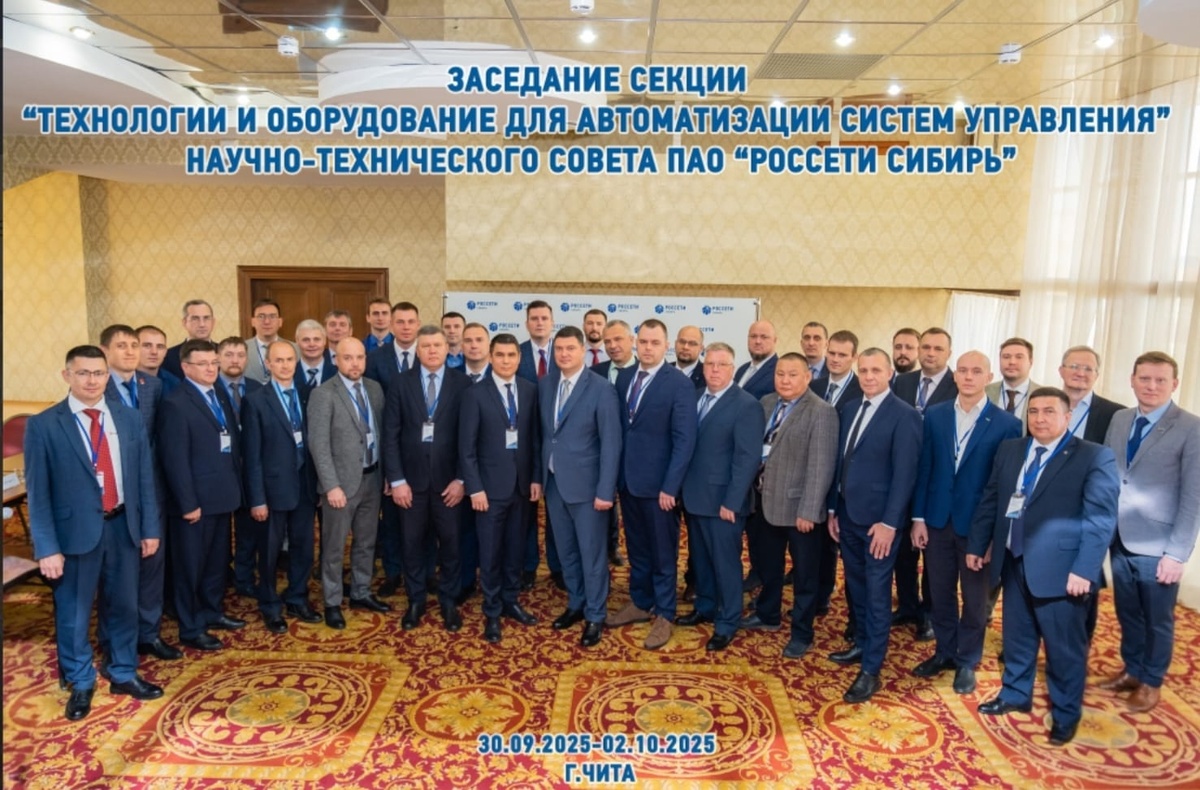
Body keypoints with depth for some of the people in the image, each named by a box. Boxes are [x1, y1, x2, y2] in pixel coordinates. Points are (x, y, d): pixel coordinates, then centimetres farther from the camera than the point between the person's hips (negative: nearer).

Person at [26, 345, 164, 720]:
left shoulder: (130, 419, 2)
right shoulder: (43, 425, -8)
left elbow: (144, 477, 6)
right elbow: (38, 491, -8)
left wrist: (150, 527, 5)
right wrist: (47, 547, -10)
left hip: (123, 526, 3)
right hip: (75, 530, -3)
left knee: (124, 605, 15)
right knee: (73, 612, 11)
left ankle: (124, 674, 34)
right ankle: (80, 683, 30)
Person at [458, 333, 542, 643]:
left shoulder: (531, 390, 2)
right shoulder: (475, 394, -7)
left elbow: (536, 437, 6)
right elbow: (466, 446, -7)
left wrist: (536, 477, 2)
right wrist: (475, 488, -11)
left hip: (522, 483, 3)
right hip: (491, 484, -3)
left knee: (516, 548, 14)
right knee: (490, 552, 6)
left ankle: (510, 601, 30)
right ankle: (492, 612, 20)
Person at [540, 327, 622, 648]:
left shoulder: (601, 389, -12)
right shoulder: (544, 384, 5)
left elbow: (611, 443, -13)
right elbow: (542, 432, 9)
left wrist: (605, 490, -16)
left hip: (585, 484, -5)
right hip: (553, 482, 5)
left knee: (591, 554, 5)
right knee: (566, 551, 17)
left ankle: (595, 616, 20)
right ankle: (575, 605, 34)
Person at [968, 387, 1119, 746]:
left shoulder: (1095, 457, -7)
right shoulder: (1009, 450, 10)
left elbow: (1101, 519, -13)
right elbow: (989, 501, 13)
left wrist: (1084, 570, -19)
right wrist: (976, 545, 12)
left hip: (1060, 569, -5)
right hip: (1013, 562, 5)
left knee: (1064, 647, 8)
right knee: (1017, 636, 18)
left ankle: (1065, 714, 26)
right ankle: (1015, 694, 37)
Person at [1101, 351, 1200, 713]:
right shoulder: (1119, 419, 5)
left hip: (1157, 548, -4)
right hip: (1120, 540, 4)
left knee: (1158, 620, 13)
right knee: (1127, 613, 19)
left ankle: (1151, 682, 32)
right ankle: (1131, 669, 38)